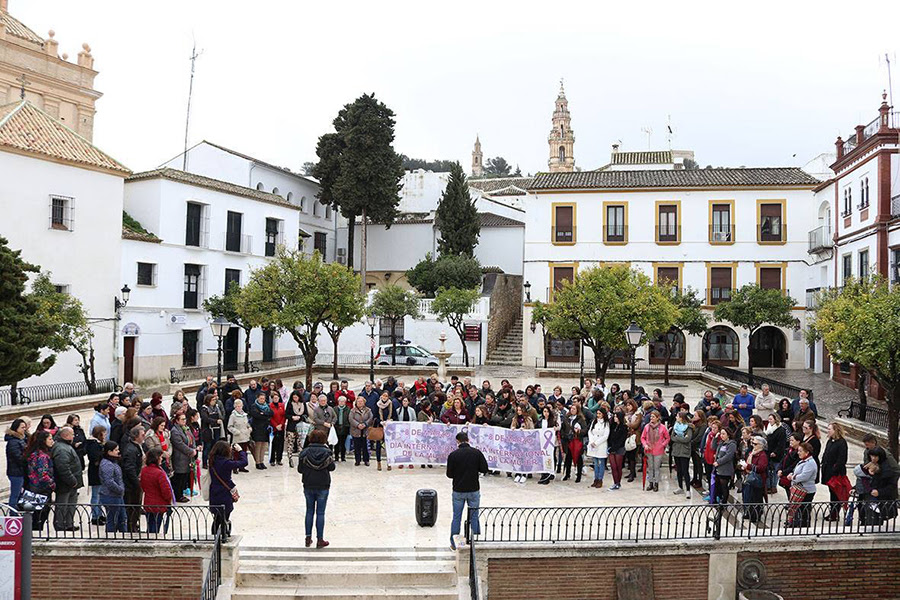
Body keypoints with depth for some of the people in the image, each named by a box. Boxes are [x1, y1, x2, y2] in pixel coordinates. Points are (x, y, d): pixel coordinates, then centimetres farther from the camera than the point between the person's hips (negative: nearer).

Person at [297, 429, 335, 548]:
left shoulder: (305, 452, -6)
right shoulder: (327, 452, -9)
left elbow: (300, 469, -4)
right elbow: (332, 467, -1)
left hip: (308, 486, 2)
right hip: (323, 486, -1)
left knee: (310, 511, 14)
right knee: (320, 513, 5)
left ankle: (308, 538, 16)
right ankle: (320, 540, 7)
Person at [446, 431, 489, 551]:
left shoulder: (453, 455, -9)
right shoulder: (476, 452, -7)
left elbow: (449, 474, -5)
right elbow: (485, 469, -5)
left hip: (458, 491, 0)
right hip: (474, 490, 0)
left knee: (456, 517, 11)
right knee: (474, 517, 11)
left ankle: (454, 544, 16)